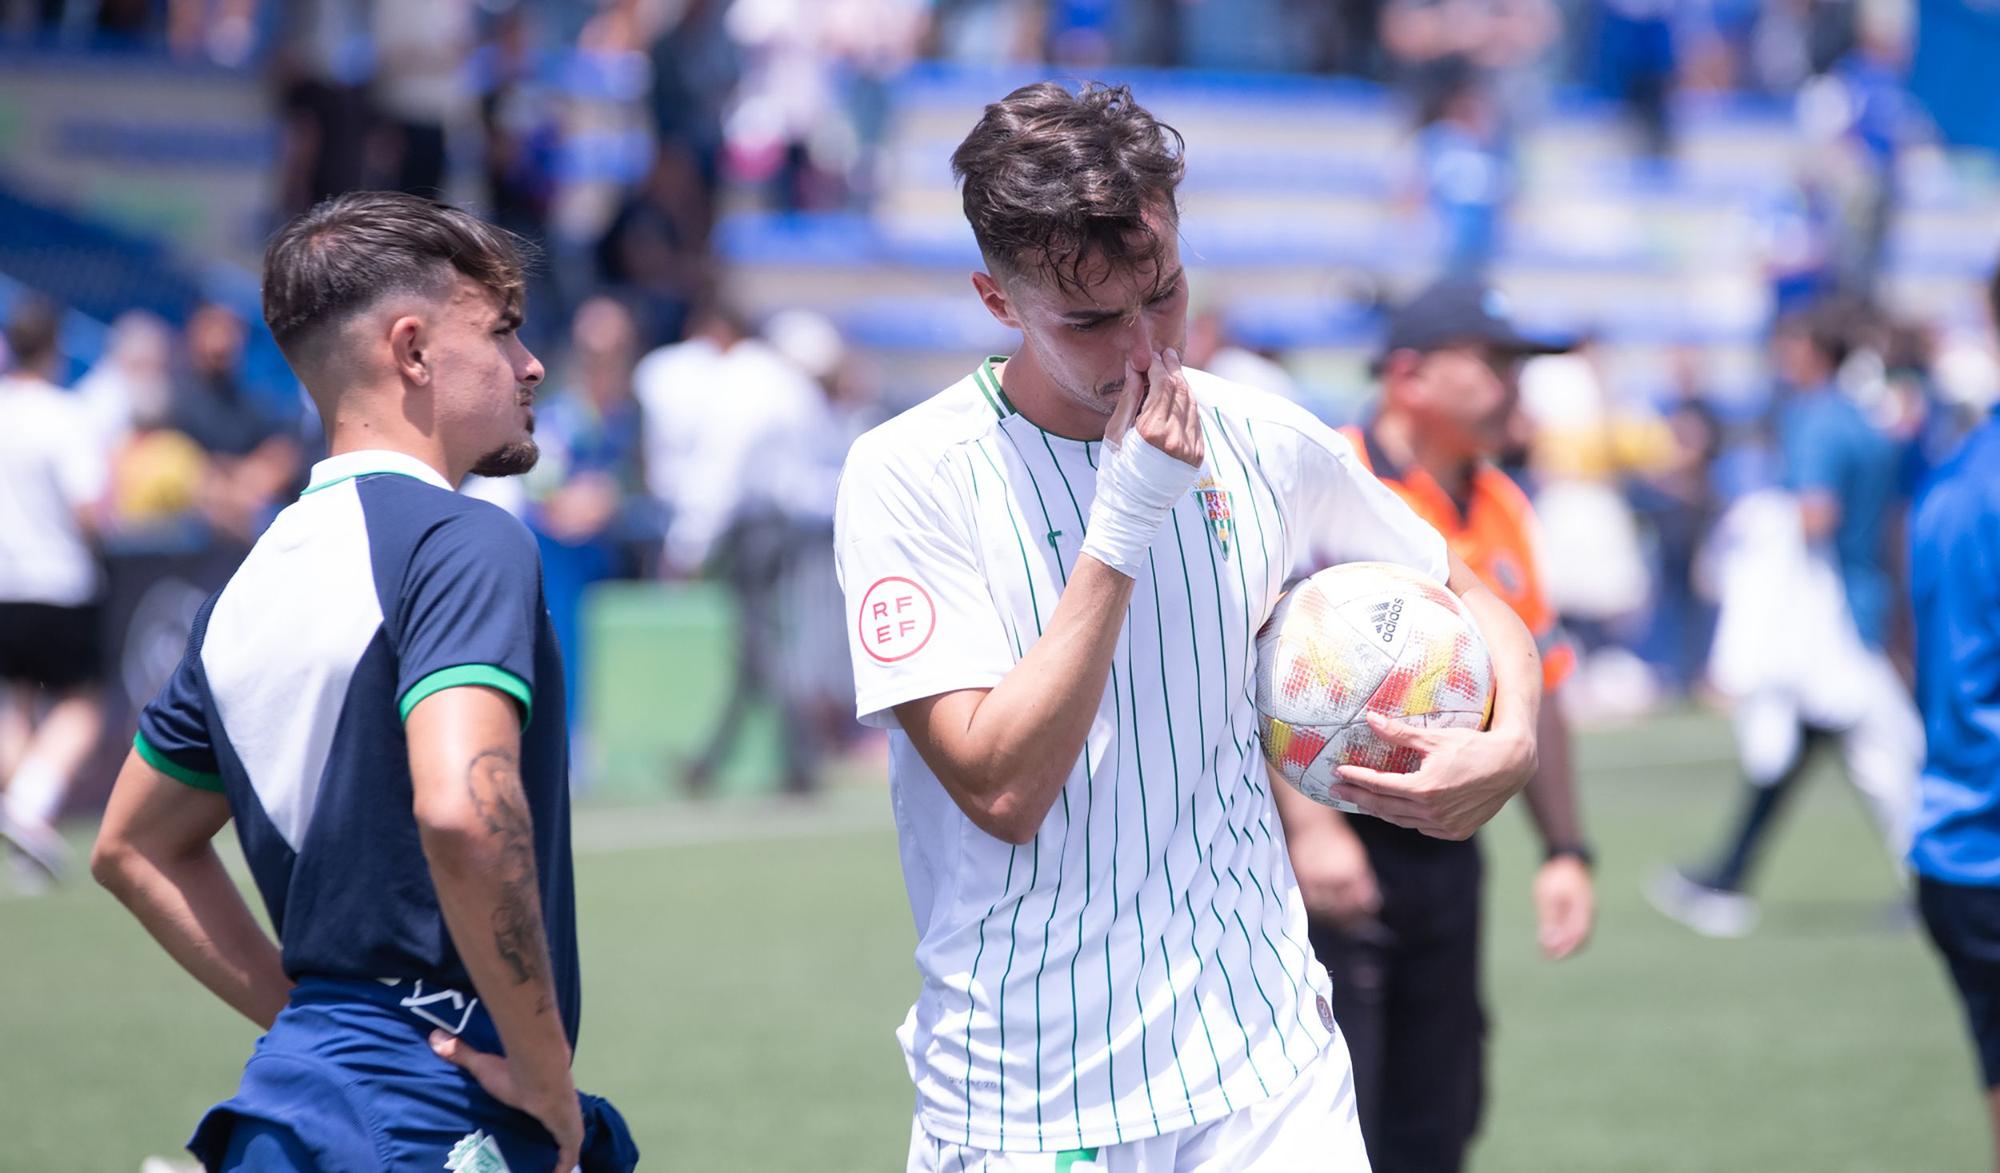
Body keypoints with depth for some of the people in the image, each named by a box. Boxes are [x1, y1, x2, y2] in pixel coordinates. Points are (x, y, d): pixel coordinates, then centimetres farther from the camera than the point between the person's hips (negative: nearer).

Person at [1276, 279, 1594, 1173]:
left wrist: (1564, 848, 13)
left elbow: (1532, 691, 19)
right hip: (1332, 848, -7)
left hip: (1445, 854, 7)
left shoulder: (1503, 510, 13)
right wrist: (1309, 824, -29)